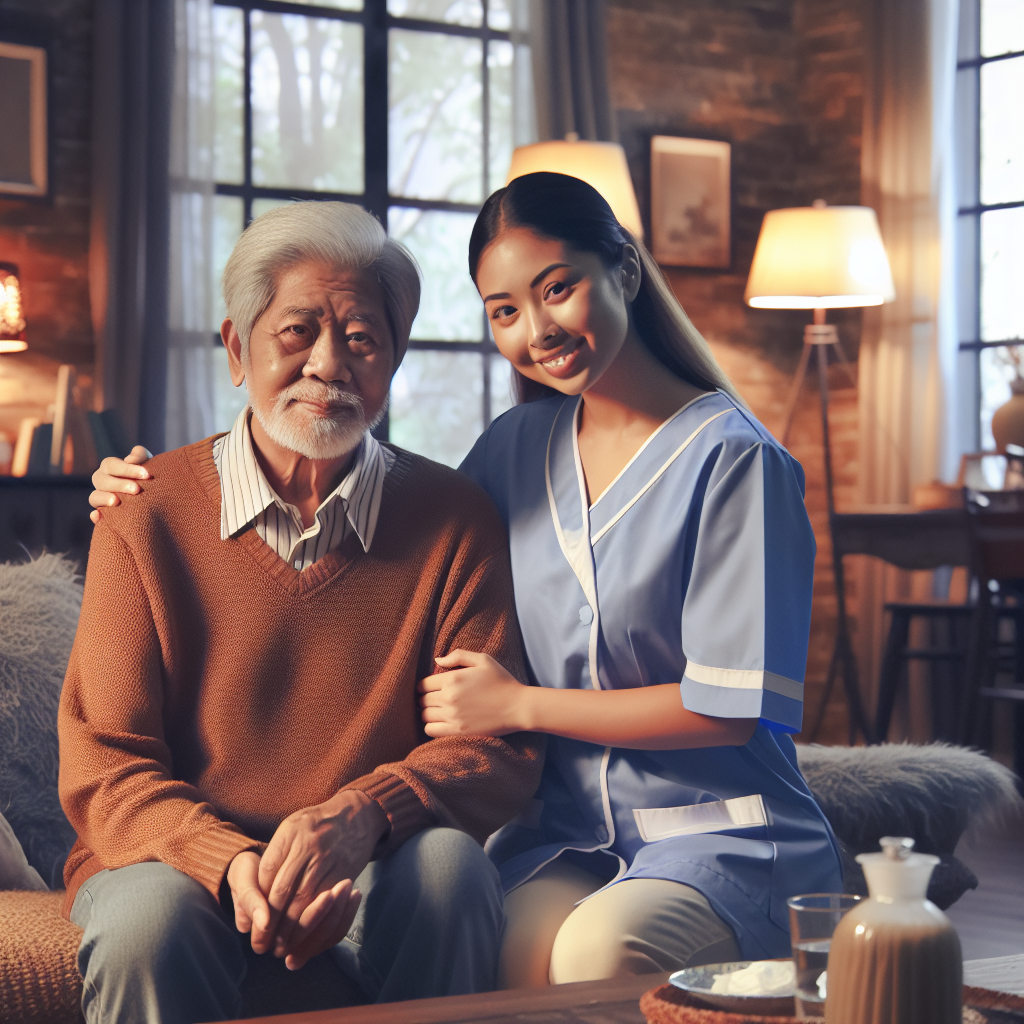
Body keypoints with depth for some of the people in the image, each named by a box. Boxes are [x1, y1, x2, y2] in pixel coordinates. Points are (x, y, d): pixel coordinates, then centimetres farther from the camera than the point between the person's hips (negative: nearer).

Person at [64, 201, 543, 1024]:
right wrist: (234, 865, -26)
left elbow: (500, 747, -4)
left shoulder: (455, 519, 2)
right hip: (173, 861, -1)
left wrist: (363, 815, -26)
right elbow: (104, 769, -5)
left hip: (382, 873, 2)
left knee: (448, 864, -31)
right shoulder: (146, 516, -1)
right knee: (151, 920, -34)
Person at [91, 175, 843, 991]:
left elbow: (731, 708, -10)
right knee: (525, 954, -32)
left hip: (726, 836, -3)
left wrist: (518, 704, -8)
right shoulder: (515, 449, 11)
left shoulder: (736, 460, -7)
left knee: (599, 950, -35)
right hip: (567, 832, 3)